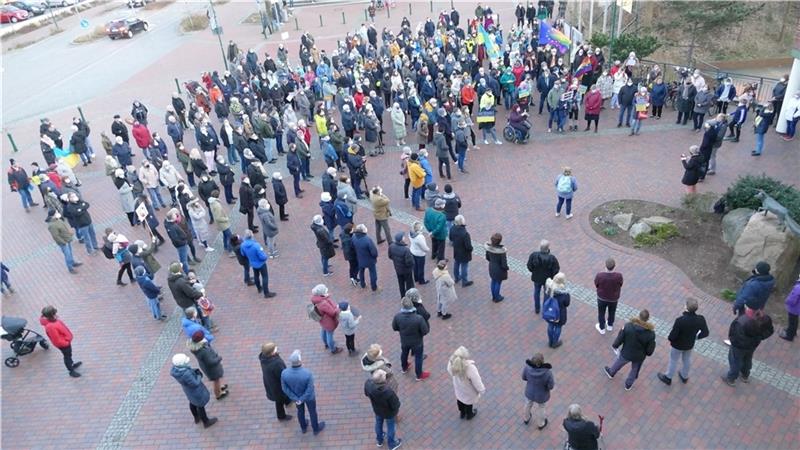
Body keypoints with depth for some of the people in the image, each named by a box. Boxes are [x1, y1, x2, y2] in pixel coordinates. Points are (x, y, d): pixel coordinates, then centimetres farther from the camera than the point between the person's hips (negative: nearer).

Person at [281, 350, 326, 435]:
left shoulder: (284, 373, -32)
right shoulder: (307, 373, -40)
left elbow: (285, 388, -18)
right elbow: (310, 390, -29)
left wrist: (296, 399, -8)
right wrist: (301, 399, -13)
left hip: (296, 396, 3)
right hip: (309, 396, -3)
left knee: (300, 410, 31)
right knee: (312, 411, 25)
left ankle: (304, 428, 56)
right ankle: (316, 429, 50)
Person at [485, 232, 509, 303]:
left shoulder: (489, 247, -18)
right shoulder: (501, 250, -34)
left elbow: (487, 257, 0)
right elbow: (504, 263, -24)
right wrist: (506, 268, -3)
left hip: (491, 267, 5)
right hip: (499, 269, -5)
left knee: (493, 281, 25)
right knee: (498, 283, 17)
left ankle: (494, 296, 44)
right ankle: (497, 298, 37)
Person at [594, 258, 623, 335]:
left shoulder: (599, 275, -32)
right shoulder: (619, 276, -30)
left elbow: (596, 286, -13)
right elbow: (620, 286, -10)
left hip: (602, 297, -1)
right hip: (614, 298, 1)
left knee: (601, 313, 25)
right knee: (612, 312, 30)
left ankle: (602, 328, 45)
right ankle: (610, 325, 54)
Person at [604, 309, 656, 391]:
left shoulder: (628, 326, -29)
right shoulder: (650, 333, -28)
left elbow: (620, 338, -16)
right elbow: (649, 351, -17)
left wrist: (615, 345, 5)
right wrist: (647, 353, 7)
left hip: (626, 353, 0)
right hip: (639, 357, 0)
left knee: (618, 363, 32)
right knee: (635, 370, 30)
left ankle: (611, 372, 61)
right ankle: (628, 385, 53)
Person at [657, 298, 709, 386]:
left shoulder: (680, 320, -39)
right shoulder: (701, 319, -25)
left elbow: (673, 335, -30)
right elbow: (705, 333, -10)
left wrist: (670, 339, -6)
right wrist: (695, 337, 7)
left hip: (678, 344, -4)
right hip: (690, 344, 4)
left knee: (673, 360, 21)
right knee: (687, 359, 30)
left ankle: (668, 378, 45)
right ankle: (684, 376, 55)